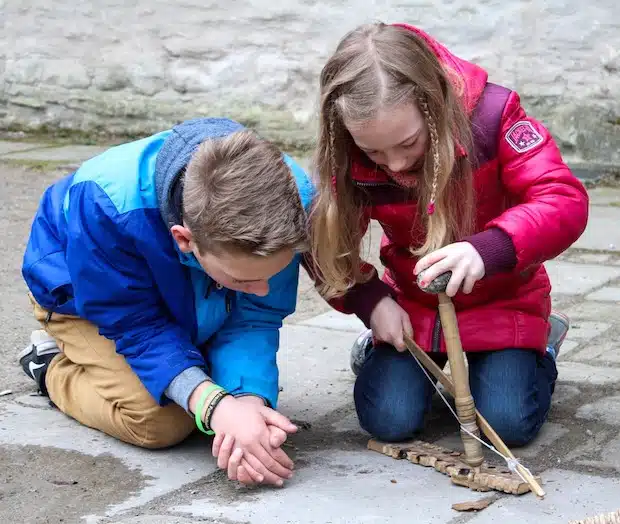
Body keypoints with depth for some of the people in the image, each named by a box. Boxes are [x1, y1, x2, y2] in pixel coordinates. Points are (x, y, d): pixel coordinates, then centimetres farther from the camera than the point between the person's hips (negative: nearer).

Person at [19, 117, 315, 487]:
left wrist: (248, 398, -45)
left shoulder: (290, 197, -36)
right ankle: (52, 364, 7)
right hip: (80, 288, -4)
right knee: (161, 421, -21)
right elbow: (137, 325, -33)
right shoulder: (109, 206, -45)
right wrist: (214, 406, -49)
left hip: (176, 294, 4)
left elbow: (255, 318, -26)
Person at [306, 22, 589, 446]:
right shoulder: (346, 159, -21)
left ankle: (543, 343, 17)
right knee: (389, 421, -12)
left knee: (510, 424, -15)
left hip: (500, 300, -1)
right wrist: (368, 299, -22)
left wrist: (489, 249, -49)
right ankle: (380, 348, 21)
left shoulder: (490, 113, -28)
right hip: (410, 305, 2)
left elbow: (566, 201, -32)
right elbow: (326, 243, -5)